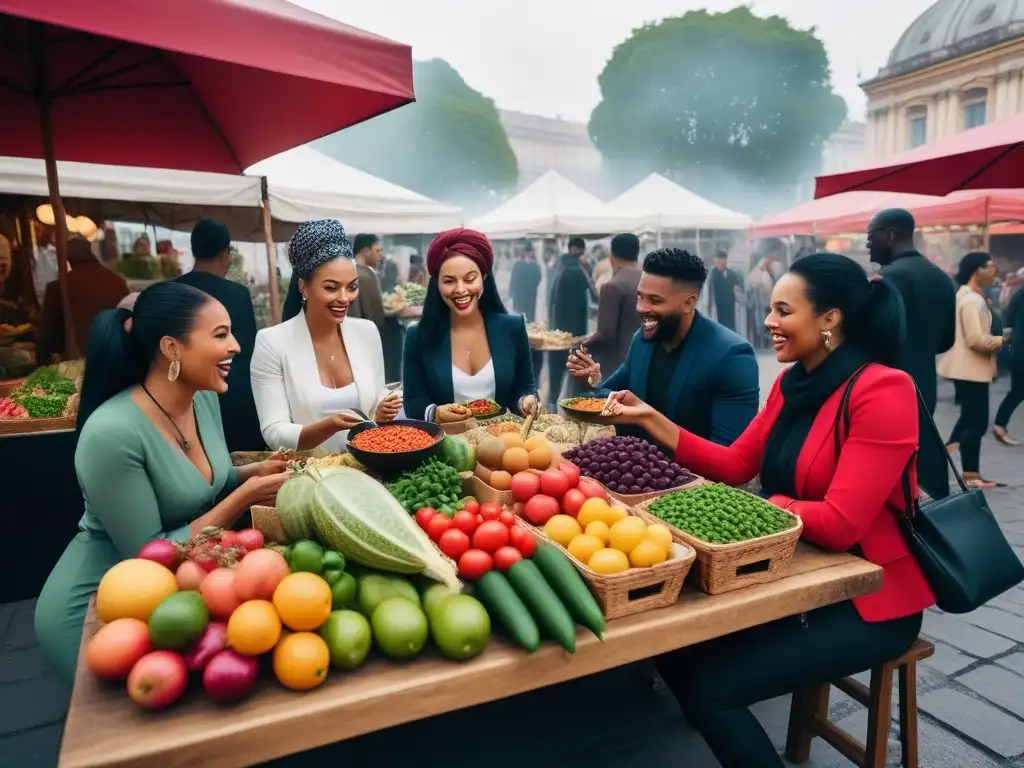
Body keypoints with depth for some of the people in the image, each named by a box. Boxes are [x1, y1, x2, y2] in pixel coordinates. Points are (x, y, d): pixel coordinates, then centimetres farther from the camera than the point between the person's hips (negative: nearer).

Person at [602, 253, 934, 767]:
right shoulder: (792, 382, 4)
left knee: (711, 683, -15)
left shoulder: (882, 391, -22)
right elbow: (735, 465, 3)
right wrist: (650, 419, -4)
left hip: (869, 596, -7)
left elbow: (841, 523, -27)